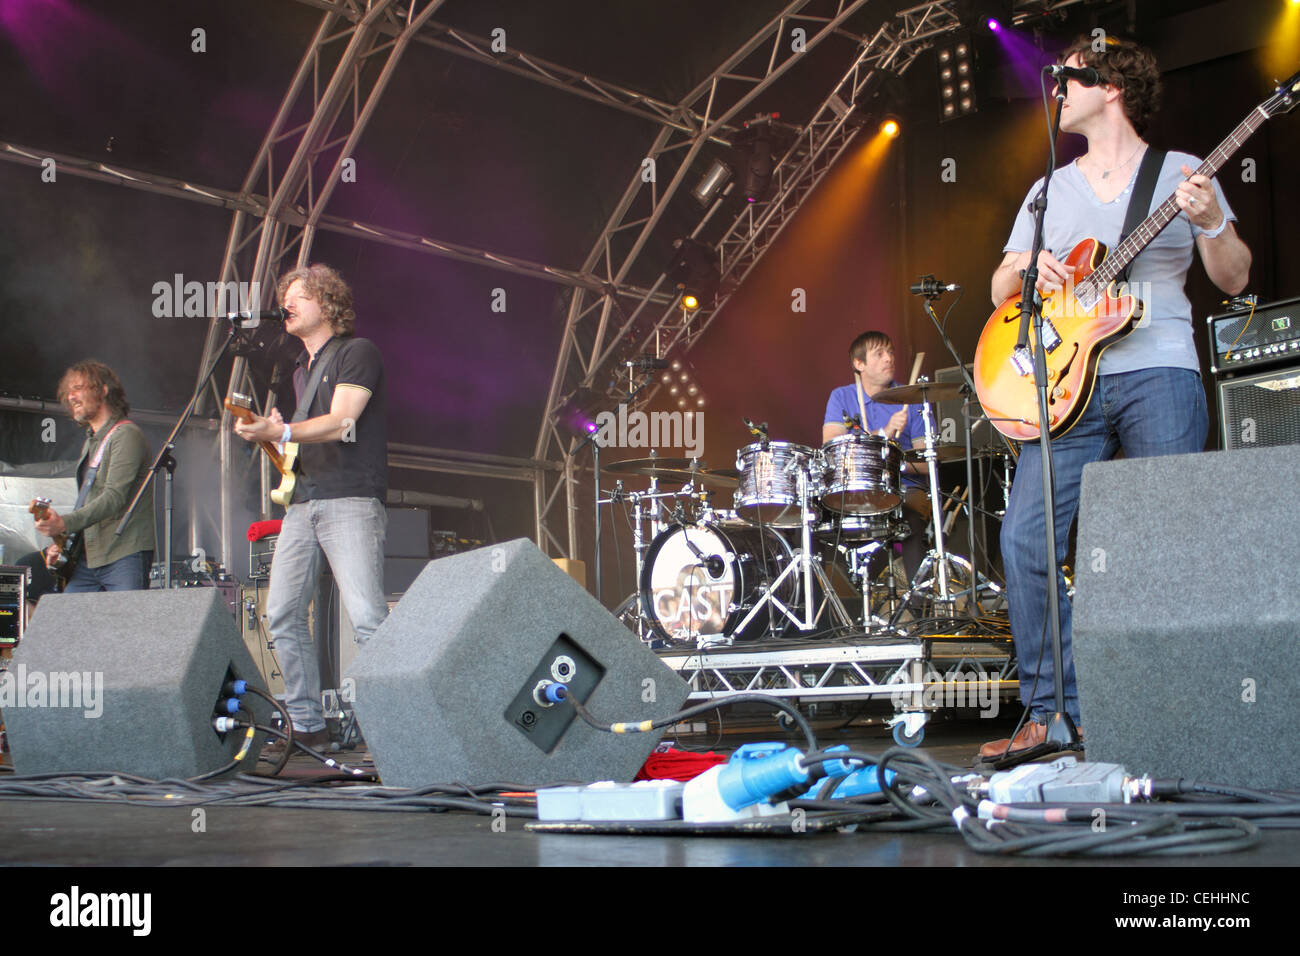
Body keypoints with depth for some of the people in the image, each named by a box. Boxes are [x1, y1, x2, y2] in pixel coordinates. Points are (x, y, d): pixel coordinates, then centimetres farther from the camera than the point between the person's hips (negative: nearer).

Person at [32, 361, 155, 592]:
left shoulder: (126, 435, -8)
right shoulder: (90, 442, 22)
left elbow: (114, 497, -19)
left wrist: (65, 523, -28)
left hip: (125, 557, -8)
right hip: (88, 558, 8)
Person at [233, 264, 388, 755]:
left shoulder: (357, 352, -1)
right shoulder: (302, 369, 25)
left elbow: (339, 423, -13)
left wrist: (280, 432, -25)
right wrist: (273, 431, 11)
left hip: (350, 501, -8)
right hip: (302, 501, 8)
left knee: (367, 616, -19)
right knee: (282, 614, 1)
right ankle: (307, 726, 9)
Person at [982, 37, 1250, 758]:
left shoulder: (1180, 173, 11)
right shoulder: (1050, 190, 20)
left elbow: (1234, 280, 6)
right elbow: (1001, 287, 19)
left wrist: (1211, 223, -13)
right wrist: (1030, 272, -3)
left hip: (1158, 372, -3)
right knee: (1025, 537, -10)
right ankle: (1051, 710, -2)